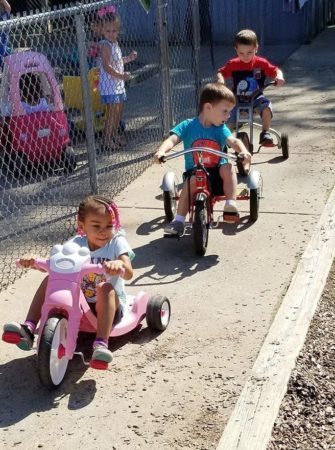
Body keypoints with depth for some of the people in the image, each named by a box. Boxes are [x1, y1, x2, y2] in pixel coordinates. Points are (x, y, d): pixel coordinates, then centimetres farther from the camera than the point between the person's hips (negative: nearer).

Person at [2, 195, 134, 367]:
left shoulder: (117, 243, -11)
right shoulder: (77, 243, -1)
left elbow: (128, 273, -25)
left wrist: (119, 264, -49)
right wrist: (34, 261, -27)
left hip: (108, 306, -4)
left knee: (106, 288, -36)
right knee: (50, 280, -13)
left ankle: (101, 344, -46)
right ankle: (28, 329, -19)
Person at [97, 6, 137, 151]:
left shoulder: (115, 44, 12)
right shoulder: (105, 45, -16)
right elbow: (106, 66, -24)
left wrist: (129, 58, 16)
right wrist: (121, 76, -30)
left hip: (119, 84, 9)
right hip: (109, 85, -9)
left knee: (118, 112, 15)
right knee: (112, 113, -6)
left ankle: (114, 136, 27)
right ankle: (107, 141, 1)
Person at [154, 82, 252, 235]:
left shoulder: (221, 129, 1)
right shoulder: (188, 126, -4)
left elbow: (233, 141, -15)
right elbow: (172, 139, -16)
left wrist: (243, 151, -38)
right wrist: (161, 151, -38)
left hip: (216, 174, 2)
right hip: (195, 171, -2)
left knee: (228, 167, -27)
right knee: (192, 180, -33)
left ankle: (230, 207, -24)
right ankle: (178, 221, -23)